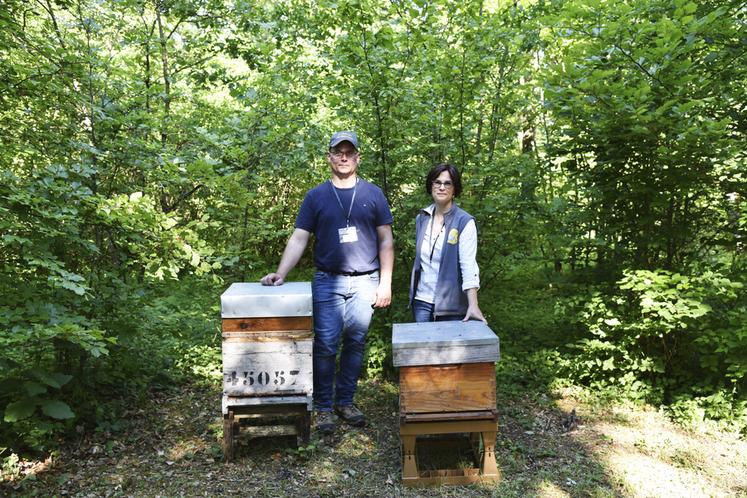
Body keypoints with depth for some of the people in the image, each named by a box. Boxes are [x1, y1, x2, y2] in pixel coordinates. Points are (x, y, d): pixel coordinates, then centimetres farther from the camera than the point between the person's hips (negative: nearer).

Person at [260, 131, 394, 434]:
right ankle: (323, 407, 15)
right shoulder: (316, 197, 4)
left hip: (365, 282, 1)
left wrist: (385, 283, -1)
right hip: (327, 282, -1)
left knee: (355, 344, 8)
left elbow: (385, 241, 5)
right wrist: (280, 274, -13)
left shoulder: (373, 194, 5)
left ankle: (346, 401, 24)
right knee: (325, 346, 0)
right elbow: (298, 239, 0)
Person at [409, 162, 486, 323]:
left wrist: (473, 305, -26)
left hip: (451, 303, -4)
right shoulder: (422, 218, 5)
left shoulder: (465, 222, -10)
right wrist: (413, 293, 14)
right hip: (422, 300, 4)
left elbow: (469, 265, -18)